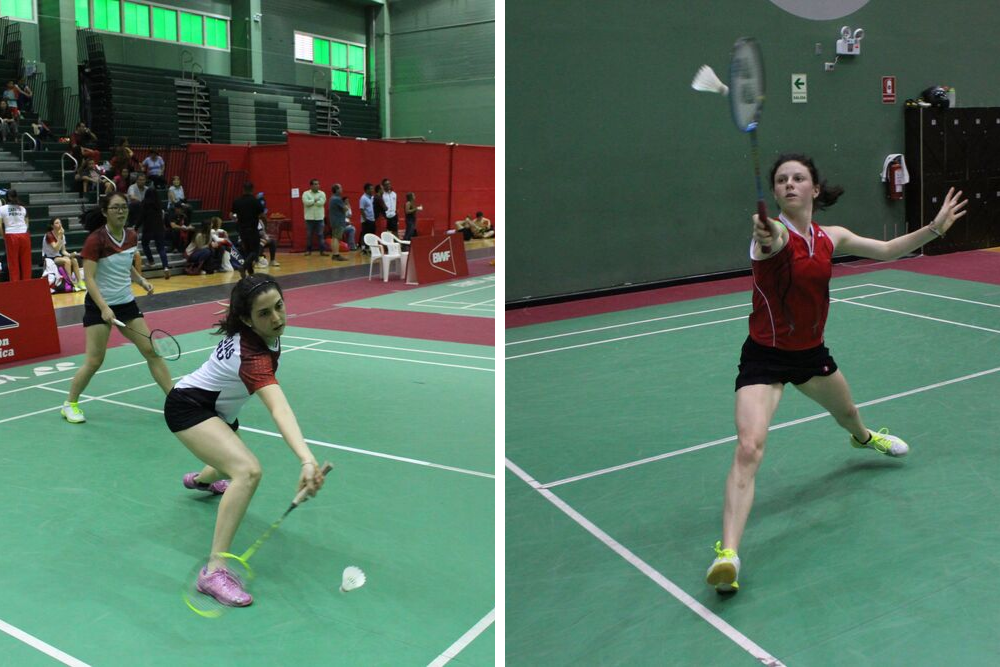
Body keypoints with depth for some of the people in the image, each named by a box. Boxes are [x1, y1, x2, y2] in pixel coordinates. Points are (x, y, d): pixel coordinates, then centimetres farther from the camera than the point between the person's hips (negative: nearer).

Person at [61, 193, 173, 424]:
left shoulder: (131, 237, 3)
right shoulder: (96, 240, -16)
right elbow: (89, 278, -19)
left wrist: (141, 280, 1)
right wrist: (104, 308, -29)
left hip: (126, 303, 6)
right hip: (99, 306, -5)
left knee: (151, 350, 2)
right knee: (94, 360, -3)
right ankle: (70, 404, 18)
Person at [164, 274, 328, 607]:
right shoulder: (253, 355, -40)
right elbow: (280, 410, -55)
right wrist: (307, 460, -67)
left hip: (219, 410, 10)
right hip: (188, 407, -10)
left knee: (233, 465, 35)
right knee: (248, 471, -33)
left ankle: (200, 478, 73)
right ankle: (214, 569, -30)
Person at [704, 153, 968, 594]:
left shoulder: (830, 238, -1)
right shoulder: (774, 235, -21)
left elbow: (886, 250, 13)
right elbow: (772, 240, -47)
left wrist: (934, 228, 5)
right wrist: (767, 237, -70)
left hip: (811, 352, 6)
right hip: (765, 357, -6)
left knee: (847, 414, 32)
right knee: (749, 449, -24)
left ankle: (864, 439, 72)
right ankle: (727, 553, -25)